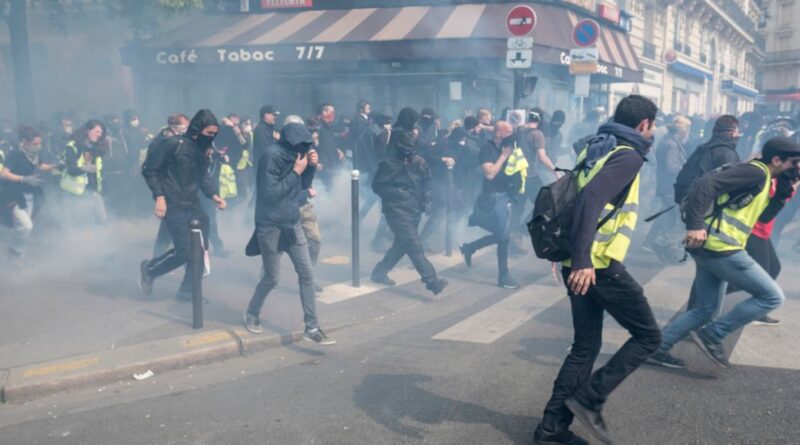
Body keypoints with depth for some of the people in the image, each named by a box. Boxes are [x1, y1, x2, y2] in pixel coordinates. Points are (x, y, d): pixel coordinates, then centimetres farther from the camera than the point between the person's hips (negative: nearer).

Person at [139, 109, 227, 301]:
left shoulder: (203, 149, 9)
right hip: (174, 207, -8)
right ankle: (149, 269, 16)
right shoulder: (173, 144, -14)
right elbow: (149, 169, -12)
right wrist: (159, 196, -18)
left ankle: (187, 291, 19)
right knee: (184, 252, -10)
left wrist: (214, 195, -4)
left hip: (193, 206, 8)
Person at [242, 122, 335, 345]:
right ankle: (251, 314, 32)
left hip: (292, 224, 7)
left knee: (307, 274, 1)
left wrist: (310, 166, -5)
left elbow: (304, 185, 13)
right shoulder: (272, 156, -19)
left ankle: (312, 327, 7)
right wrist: (295, 172, -21)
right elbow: (270, 193, -24)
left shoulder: (294, 154, 4)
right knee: (271, 278, 6)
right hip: (271, 226, -7)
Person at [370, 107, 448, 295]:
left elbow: (426, 182, 20)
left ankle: (379, 272, 30)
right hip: (397, 210, -7)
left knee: (402, 244, 14)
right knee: (415, 245, -13)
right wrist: (396, 193, -17)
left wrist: (426, 199, 5)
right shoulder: (389, 163, -10)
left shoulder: (419, 162, 7)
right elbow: (377, 185, -7)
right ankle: (431, 281, -17)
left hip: (414, 209, 7)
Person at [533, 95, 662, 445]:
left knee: (585, 345, 13)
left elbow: (581, 194, 22)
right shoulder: (628, 155, -9)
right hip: (599, 265, -9)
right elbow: (591, 198, -24)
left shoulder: (597, 147, 17)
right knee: (648, 336, 6)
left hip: (580, 263, 9)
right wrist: (583, 259, -29)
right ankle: (590, 397, 0)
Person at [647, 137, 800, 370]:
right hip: (721, 248, -10)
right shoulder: (756, 171, -10)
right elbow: (707, 183, -22)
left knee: (705, 309, 17)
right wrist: (695, 225, -28)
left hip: (710, 248, 10)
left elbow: (764, 216, 27)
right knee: (772, 296, -1)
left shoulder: (761, 179, 22)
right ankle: (711, 335, 0)